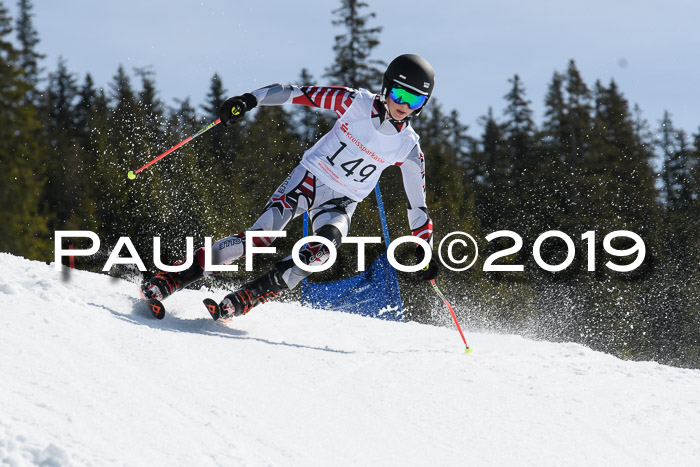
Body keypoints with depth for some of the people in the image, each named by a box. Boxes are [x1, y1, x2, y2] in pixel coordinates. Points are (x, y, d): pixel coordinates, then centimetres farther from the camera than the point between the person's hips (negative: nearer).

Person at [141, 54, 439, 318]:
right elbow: (298, 94, -13)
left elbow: (417, 202, 0)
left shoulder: (407, 147, -8)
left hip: (340, 203, 1)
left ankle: (244, 299, -28)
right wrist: (250, 100, -25)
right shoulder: (356, 103, -12)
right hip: (310, 177, -1)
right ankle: (175, 278, -13)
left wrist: (425, 251, -4)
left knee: (326, 244, -32)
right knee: (260, 236, -20)